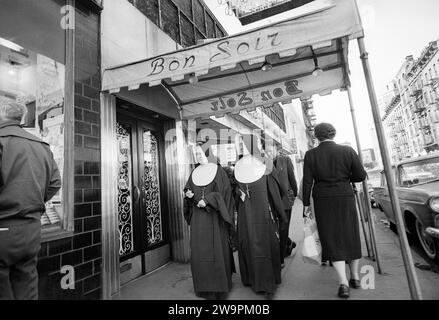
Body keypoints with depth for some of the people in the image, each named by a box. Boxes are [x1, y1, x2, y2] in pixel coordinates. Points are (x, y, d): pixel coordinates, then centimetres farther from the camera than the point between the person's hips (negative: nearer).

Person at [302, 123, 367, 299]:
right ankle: (355, 277, 32)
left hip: (323, 201, -1)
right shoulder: (348, 151, -3)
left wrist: (306, 204, 0)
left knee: (332, 239, 6)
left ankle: (343, 283, 0)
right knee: (350, 236, 18)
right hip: (345, 198, 2)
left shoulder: (310, 154, -6)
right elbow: (361, 176, 0)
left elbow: (307, 182, -7)